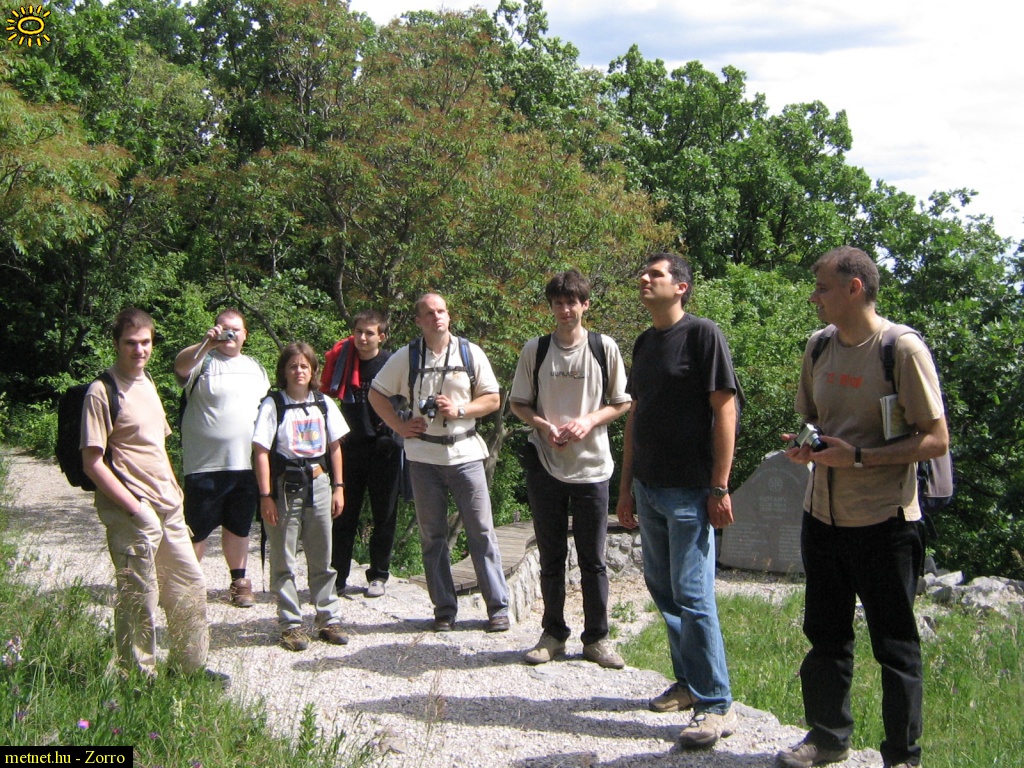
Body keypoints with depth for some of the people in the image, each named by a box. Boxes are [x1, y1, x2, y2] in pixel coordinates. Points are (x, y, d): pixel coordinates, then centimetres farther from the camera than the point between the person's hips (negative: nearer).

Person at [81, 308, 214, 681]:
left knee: (191, 588, 15)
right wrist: (133, 507, -18)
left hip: (169, 510, 8)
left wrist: (173, 490, 12)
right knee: (139, 600, 1)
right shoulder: (103, 391, -12)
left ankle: (189, 666, 30)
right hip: (134, 515, -8)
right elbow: (92, 461, -16)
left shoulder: (147, 383, 13)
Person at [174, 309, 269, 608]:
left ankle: (239, 582, 25)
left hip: (248, 464, 5)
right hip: (207, 464, -5)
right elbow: (181, 365, -25)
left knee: (239, 527, 14)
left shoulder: (256, 367, 16)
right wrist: (207, 344, -41)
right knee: (197, 529, 2)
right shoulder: (203, 360, -2)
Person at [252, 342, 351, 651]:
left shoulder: (324, 403, 7)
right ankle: (291, 624, 10)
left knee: (322, 558, 9)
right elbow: (261, 451, -7)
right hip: (285, 486, -3)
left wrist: (338, 487, 8)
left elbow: (334, 447, 13)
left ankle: (328, 619, 17)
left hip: (318, 484, 3)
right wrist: (266, 496, -11)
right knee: (283, 561, 2)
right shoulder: (273, 404, -5)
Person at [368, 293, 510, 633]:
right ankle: (444, 609, 15)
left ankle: (498, 606, 7)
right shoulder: (406, 357, 4)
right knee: (432, 537, 6)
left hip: (465, 454, -1)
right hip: (423, 456, 1)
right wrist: (399, 425, 2)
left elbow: (493, 399, 5)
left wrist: (460, 410, -11)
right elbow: (377, 393, 13)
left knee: (482, 531, -1)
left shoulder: (470, 353, 3)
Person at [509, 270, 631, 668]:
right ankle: (553, 635, 21)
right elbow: (518, 403, 8)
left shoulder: (604, 348, -1)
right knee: (551, 556, 9)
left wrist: (589, 421, -13)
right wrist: (543, 425, -11)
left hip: (591, 466, -1)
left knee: (593, 559, 6)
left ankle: (597, 637, 17)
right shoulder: (535, 350, 2)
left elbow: (622, 403, 4)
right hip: (545, 466, 1)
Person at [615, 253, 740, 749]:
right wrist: (626, 485, 16)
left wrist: (720, 488, -16)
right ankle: (689, 683, 27)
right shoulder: (645, 343, 14)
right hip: (648, 488, 8)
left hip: (689, 491, -8)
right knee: (662, 589, 13)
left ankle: (716, 705, 2)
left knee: (692, 595, -7)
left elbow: (724, 410, -12)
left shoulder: (703, 335, -8)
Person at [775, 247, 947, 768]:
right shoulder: (818, 346, 8)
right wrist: (805, 447, -3)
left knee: (894, 645, 5)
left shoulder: (903, 348, -13)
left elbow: (935, 440, -14)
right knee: (825, 633, 16)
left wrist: (858, 457, -21)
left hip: (883, 520, -6)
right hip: (823, 515, 6)